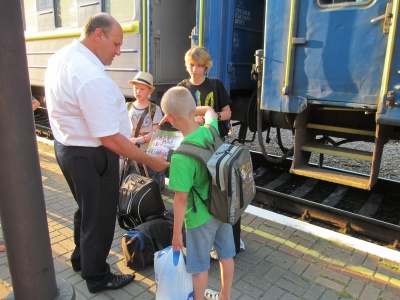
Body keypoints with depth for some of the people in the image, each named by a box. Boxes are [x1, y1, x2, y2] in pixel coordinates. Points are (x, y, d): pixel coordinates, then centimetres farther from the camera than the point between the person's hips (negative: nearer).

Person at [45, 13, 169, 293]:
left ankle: (81, 259, 51)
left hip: (67, 146, 10)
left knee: (87, 209, 28)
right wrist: (150, 160, -18)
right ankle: (97, 278, 34)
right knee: (99, 217, 10)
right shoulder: (92, 77, -29)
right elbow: (110, 139, -28)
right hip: (91, 157, -10)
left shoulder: (61, 57, 4)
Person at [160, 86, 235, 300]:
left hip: (200, 217, -7)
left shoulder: (181, 156, -28)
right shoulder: (211, 131, -10)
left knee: (199, 266, 15)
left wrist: (177, 232, -10)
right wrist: (190, 110, 12)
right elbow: (210, 110, 15)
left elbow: (181, 198, -22)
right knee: (226, 255, 24)